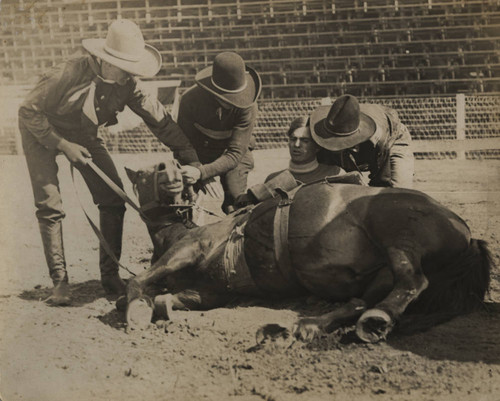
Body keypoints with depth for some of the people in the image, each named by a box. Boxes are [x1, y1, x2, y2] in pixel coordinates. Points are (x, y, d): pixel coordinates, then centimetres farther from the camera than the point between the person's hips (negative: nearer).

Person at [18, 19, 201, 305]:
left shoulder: (127, 83, -20)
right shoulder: (70, 75, -34)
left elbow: (159, 119, -15)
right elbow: (29, 111, -23)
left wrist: (191, 160, -18)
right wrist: (63, 145, -25)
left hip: (84, 135, 5)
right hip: (42, 132, -4)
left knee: (113, 200, -6)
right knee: (50, 206, -12)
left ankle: (110, 275, 6)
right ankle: (60, 281, -1)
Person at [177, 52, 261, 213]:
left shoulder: (247, 107, -32)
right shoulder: (191, 99, -30)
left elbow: (234, 154, -33)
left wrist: (201, 173, -49)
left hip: (232, 155, -1)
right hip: (198, 152, 1)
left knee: (234, 200, -18)